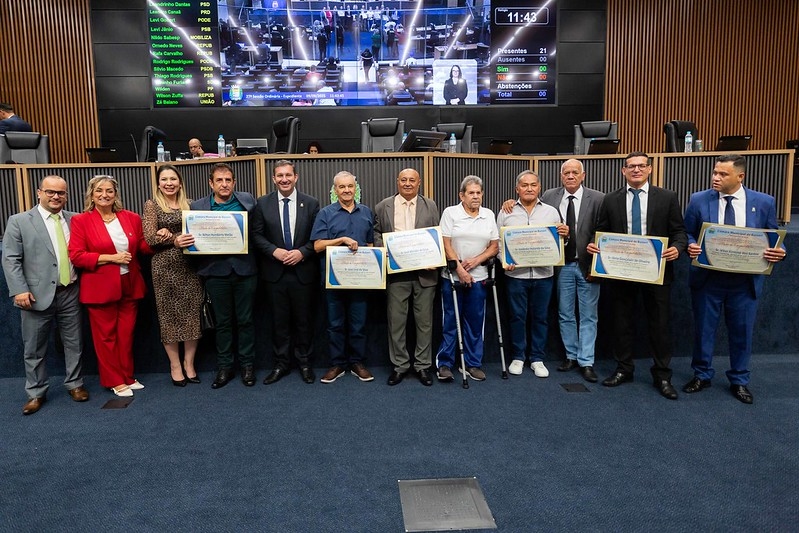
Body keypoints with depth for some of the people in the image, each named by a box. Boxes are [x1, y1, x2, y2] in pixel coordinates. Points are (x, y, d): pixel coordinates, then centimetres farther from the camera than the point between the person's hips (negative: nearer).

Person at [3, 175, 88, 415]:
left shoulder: (75, 220, 8)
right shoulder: (19, 221, -1)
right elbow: (10, 259, -4)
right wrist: (20, 290, -13)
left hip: (70, 293, 3)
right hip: (37, 295, -2)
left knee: (74, 343, 11)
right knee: (34, 348, 9)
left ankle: (74, 384, 27)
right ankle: (36, 393, 23)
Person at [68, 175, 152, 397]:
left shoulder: (131, 218, 6)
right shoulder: (80, 220, -4)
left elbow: (142, 247, 13)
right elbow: (76, 256, -11)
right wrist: (110, 257, -18)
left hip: (130, 285, 3)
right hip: (100, 288, -3)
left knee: (126, 334, 12)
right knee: (106, 336, 7)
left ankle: (127, 376, 26)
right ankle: (115, 381, 20)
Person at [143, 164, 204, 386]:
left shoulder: (189, 204, 10)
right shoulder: (151, 205, 2)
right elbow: (150, 238, -8)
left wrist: (170, 236, -7)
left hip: (189, 265, 3)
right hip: (164, 266, -2)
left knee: (192, 313, 2)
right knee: (169, 314, 3)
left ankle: (189, 363, 16)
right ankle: (175, 364, 15)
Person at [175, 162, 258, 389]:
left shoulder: (248, 200, 3)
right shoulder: (197, 206, 3)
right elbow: (189, 235, 2)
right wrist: (178, 241, -19)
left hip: (244, 269, 0)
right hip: (216, 270, 1)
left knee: (245, 319, 9)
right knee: (222, 321, 11)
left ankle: (247, 365, 23)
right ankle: (224, 367, 24)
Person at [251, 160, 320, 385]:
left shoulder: (311, 203, 0)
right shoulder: (263, 203, 3)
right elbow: (256, 234, 2)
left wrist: (302, 252, -15)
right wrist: (274, 251, -13)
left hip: (303, 271, 0)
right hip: (275, 272, 1)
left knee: (304, 320, 9)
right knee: (279, 320, 10)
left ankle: (304, 362, 23)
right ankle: (281, 364, 22)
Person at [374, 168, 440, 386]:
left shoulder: (430, 206, 9)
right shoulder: (383, 207, 8)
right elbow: (376, 234, 10)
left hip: (425, 272, 0)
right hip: (395, 272, 0)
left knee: (425, 321, 7)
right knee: (396, 320, 5)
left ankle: (423, 365, 19)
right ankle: (400, 365, 18)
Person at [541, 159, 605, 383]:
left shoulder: (598, 199, -5)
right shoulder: (549, 197, 2)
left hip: (587, 266, -2)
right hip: (562, 265, 2)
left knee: (588, 316, 5)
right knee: (565, 314, 12)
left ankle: (586, 362, 13)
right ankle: (571, 356, 26)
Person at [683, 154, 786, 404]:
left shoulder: (764, 202, -1)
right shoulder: (698, 200, -3)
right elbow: (686, 233, 1)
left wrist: (778, 252, -17)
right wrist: (690, 246, -20)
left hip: (745, 280, 1)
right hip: (707, 277, 0)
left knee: (742, 331, 11)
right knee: (703, 329, 10)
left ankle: (739, 381, 29)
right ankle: (702, 375, 28)